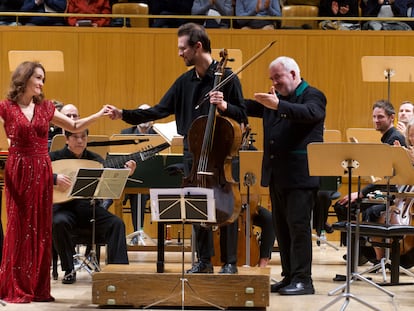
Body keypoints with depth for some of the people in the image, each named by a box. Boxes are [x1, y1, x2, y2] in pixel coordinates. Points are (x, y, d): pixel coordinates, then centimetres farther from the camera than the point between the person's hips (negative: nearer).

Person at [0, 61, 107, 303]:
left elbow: (75, 127, 14)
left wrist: (100, 115, 4)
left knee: (41, 228, 3)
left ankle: (38, 287, 9)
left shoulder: (45, 107, 10)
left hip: (42, 172, 4)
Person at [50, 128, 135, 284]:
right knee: (60, 223, -36)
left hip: (90, 207, 3)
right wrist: (54, 178, -26)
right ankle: (69, 271, -20)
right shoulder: (55, 157, 1)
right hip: (64, 208, -3)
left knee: (117, 223, -22)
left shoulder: (95, 159, 10)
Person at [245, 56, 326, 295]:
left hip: (301, 176, -8)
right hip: (277, 175, 8)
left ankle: (303, 280, -6)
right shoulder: (274, 99, 18)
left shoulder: (313, 96, -5)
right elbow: (249, 108, 12)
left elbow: (311, 113, -25)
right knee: (282, 228, 10)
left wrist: (278, 105, -38)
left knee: (298, 226, -9)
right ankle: (289, 277, 17)